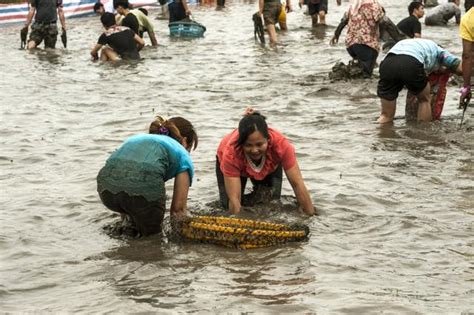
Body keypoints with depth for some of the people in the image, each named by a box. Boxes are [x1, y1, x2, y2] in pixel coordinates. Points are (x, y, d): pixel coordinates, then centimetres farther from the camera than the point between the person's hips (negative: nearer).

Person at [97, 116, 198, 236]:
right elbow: (178, 208, 21)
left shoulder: (137, 138, 40)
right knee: (152, 236, 22)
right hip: (143, 186, -4)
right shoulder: (182, 155, 27)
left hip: (107, 187, 4)